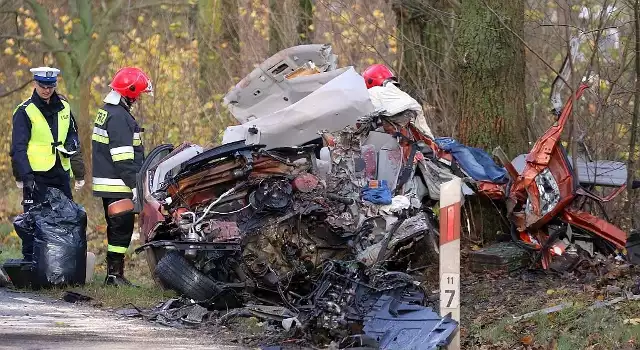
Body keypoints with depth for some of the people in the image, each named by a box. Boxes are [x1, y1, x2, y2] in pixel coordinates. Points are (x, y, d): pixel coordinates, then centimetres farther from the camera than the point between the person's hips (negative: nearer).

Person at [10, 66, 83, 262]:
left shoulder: (63, 107, 11)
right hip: (36, 175, -6)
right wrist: (25, 176, -21)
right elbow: (18, 148, -10)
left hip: (61, 173, 6)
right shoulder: (25, 111, -6)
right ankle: (29, 260, -2)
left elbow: (73, 133, 24)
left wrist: (71, 144, -1)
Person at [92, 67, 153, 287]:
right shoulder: (119, 116, -17)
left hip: (106, 182, 10)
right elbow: (123, 156, -21)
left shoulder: (107, 111, 17)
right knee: (122, 227, -8)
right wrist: (134, 184, -20)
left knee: (116, 227, 14)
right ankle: (115, 274, -8)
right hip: (118, 185, -10)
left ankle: (113, 273, 18)